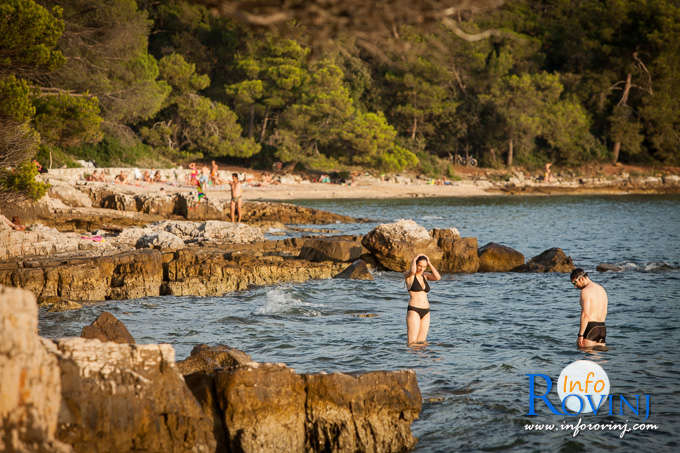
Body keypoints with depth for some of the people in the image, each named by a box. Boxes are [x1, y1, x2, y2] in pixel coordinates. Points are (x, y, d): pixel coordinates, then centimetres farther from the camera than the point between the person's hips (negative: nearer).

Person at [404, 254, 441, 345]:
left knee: (421, 343, 6)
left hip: (426, 312, 6)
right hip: (413, 311, -6)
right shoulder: (408, 275, -4)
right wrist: (414, 260, -11)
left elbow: (437, 277, -5)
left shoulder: (425, 275, 13)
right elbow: (413, 271, -29)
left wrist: (429, 263, -2)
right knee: (412, 343, -10)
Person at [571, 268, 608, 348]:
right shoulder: (601, 289, 15)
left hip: (590, 327, -8)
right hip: (602, 327, 8)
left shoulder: (585, 291, -12)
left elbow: (585, 314, -18)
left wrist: (580, 335, -18)